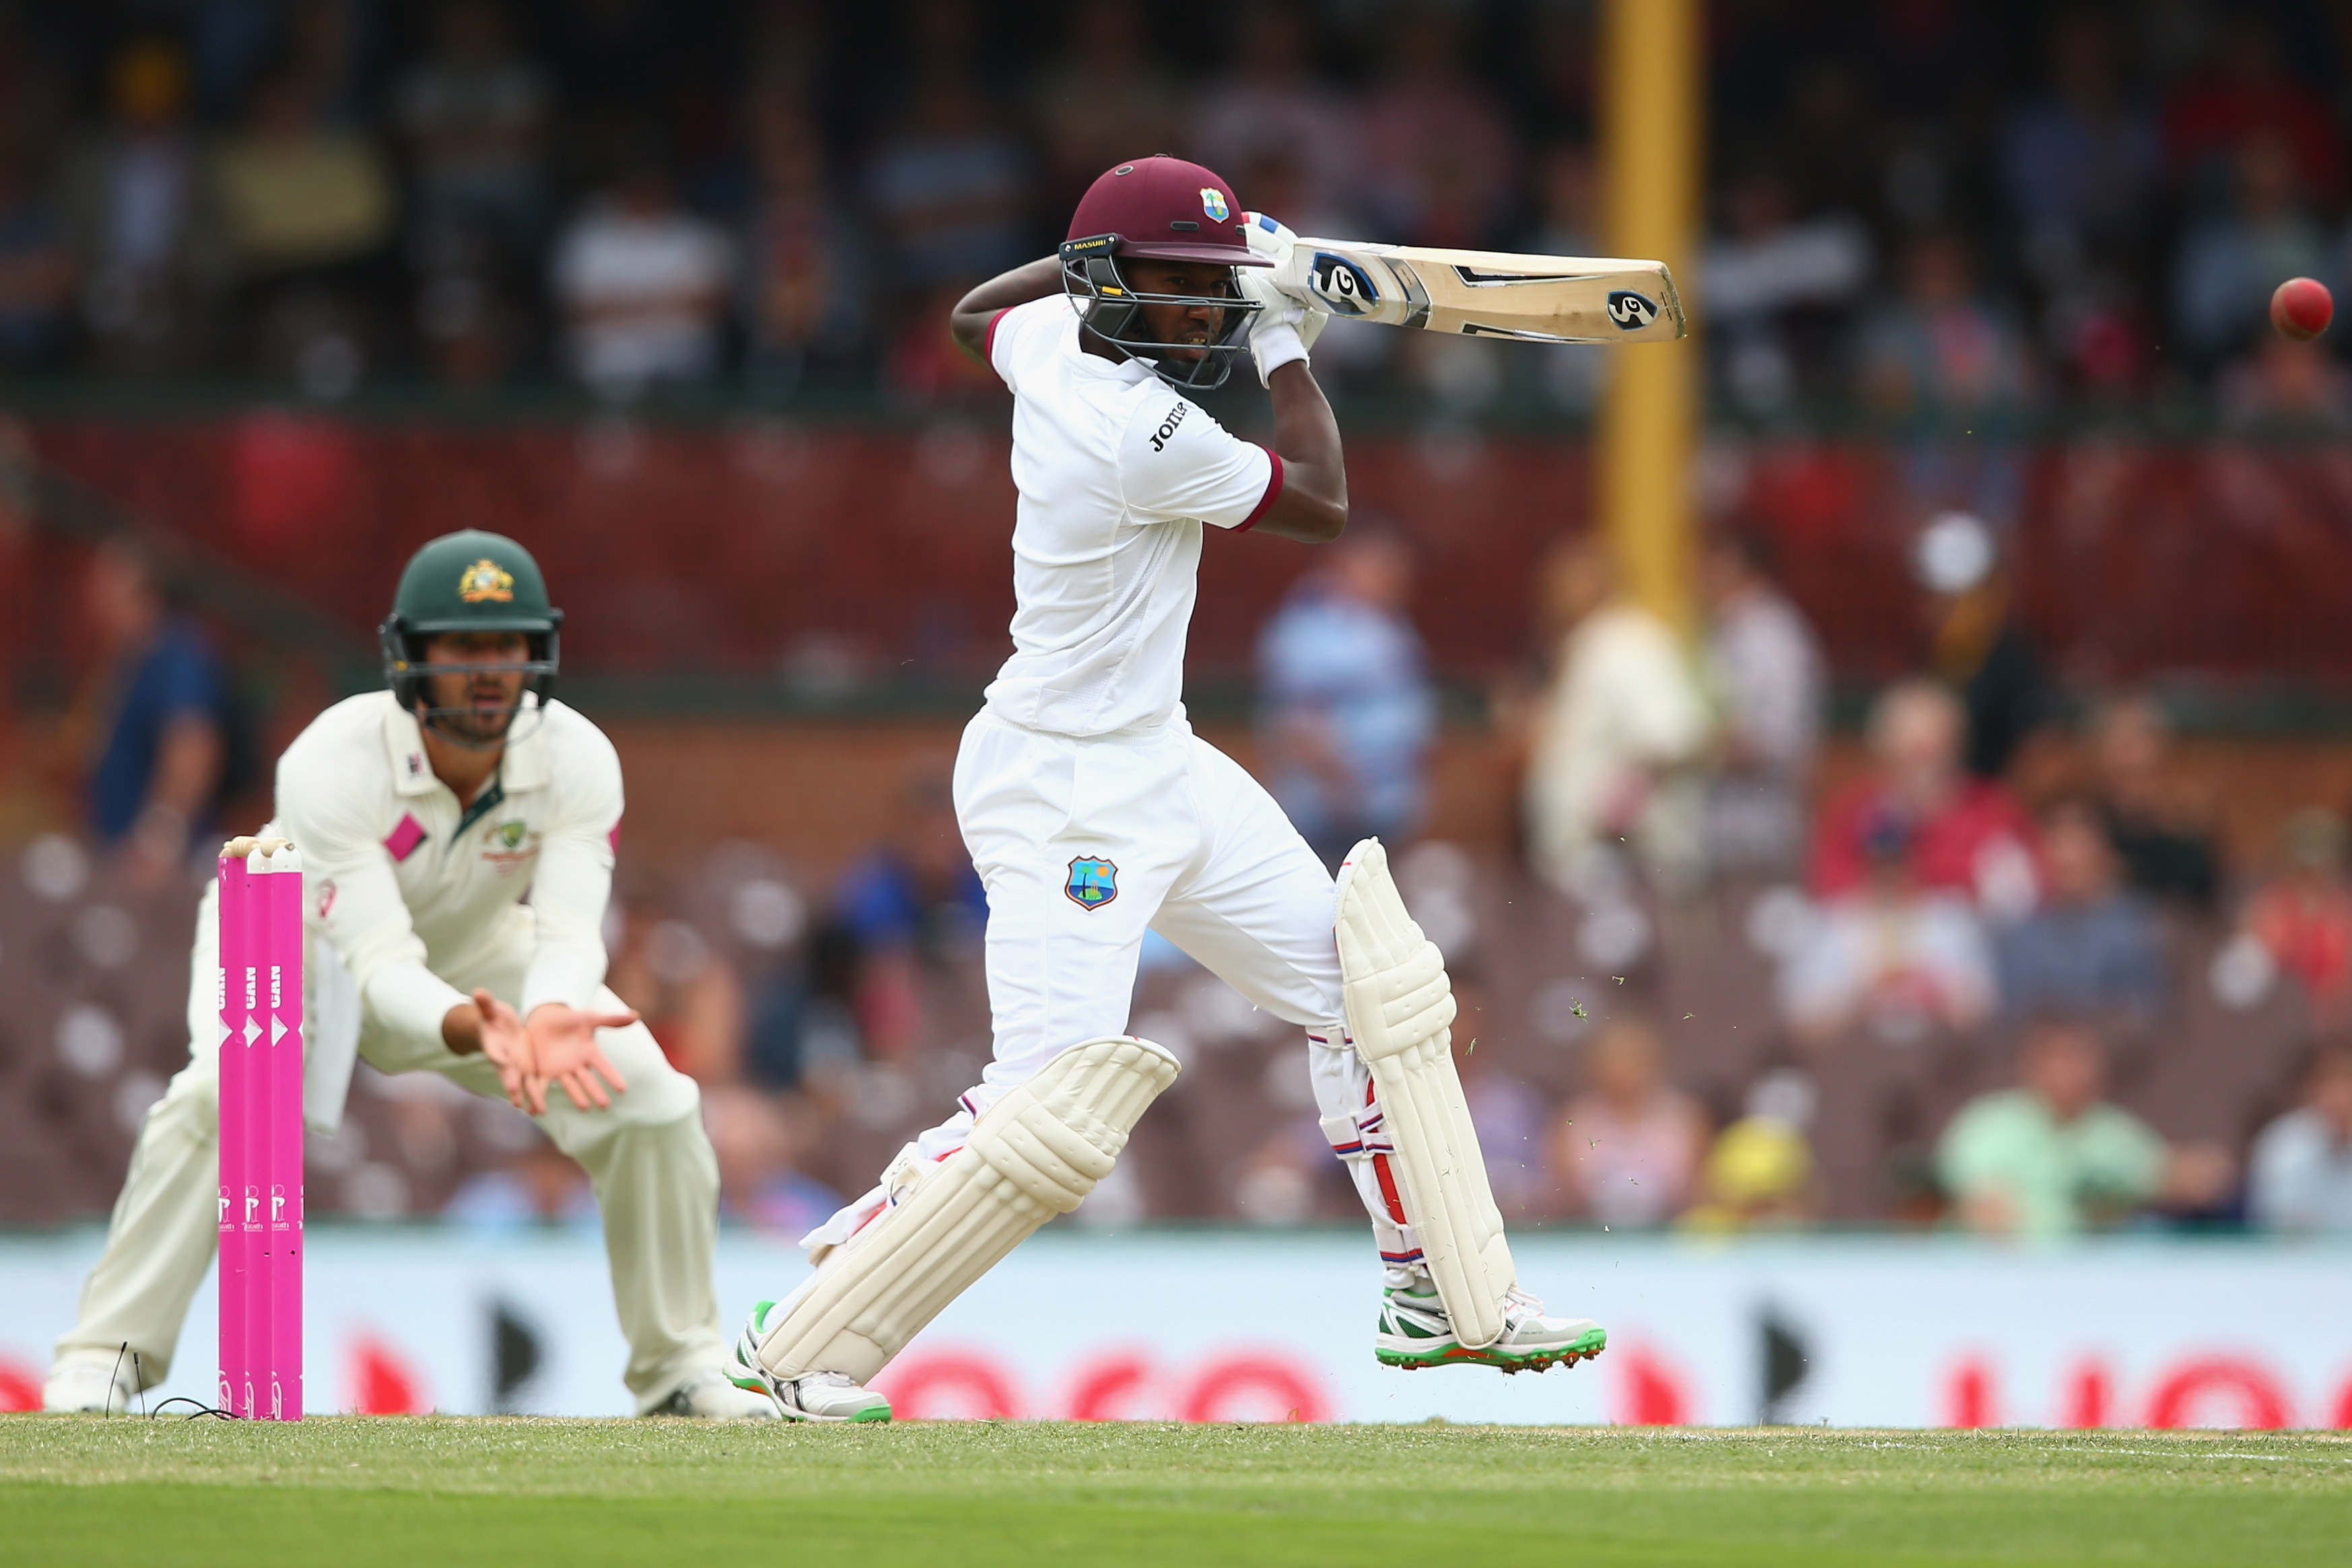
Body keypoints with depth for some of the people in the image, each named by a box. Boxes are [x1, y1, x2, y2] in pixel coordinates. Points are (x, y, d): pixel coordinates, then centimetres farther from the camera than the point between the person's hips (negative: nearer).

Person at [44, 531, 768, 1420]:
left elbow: (568, 936, -34)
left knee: (652, 1101, -14)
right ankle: (105, 1358, -21)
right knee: (221, 1095, -34)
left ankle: (677, 1369, 6)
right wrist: (470, 1030, -63)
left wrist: (553, 1017, -58)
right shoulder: (334, 764, -37)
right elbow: (381, 964, -41)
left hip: (476, 952, 4)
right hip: (306, 940, -4)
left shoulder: (575, 761, -26)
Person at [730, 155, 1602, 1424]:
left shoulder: (1052, 340, 0)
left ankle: (1441, 1302, 21)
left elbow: (973, 317, 26)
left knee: (1367, 984, 13)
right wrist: (1287, 344, -2)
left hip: (1158, 765, 11)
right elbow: (1320, 503, -11)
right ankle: (801, 1344, -7)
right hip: (1064, 787, -11)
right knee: (1053, 1104, -17)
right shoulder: (1143, 436, -27)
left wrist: (1095, 256, 23)